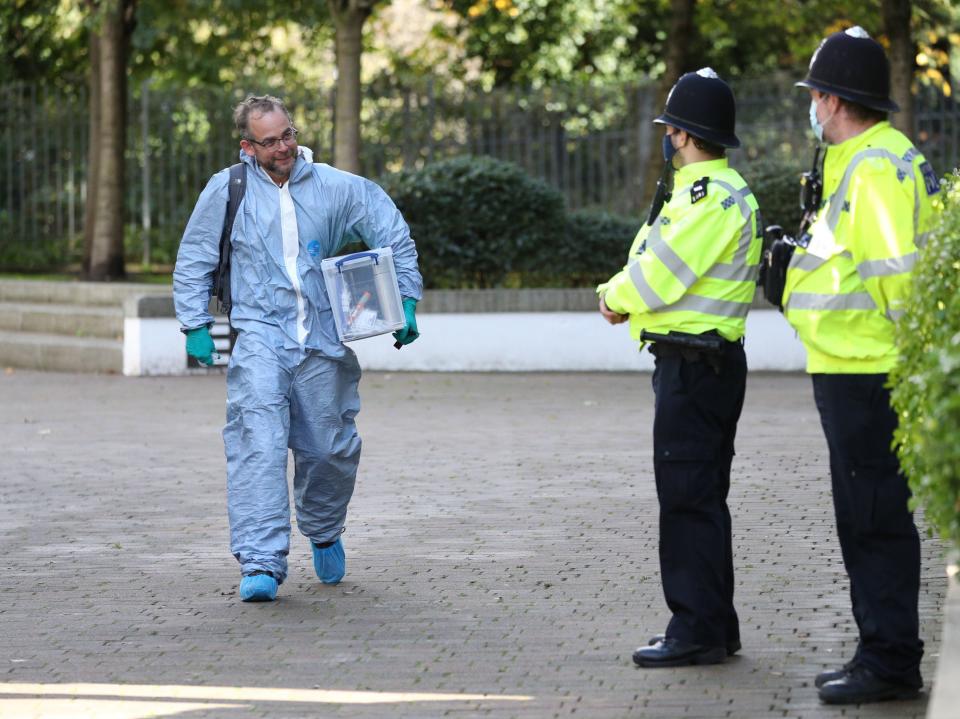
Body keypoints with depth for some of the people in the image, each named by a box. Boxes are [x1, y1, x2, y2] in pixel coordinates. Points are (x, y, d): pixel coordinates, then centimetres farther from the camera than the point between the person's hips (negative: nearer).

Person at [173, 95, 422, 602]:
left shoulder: (336, 187, 4)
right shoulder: (226, 190, 2)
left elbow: (395, 237, 13)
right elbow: (193, 262, 11)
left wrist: (406, 302, 6)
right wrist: (196, 326, 4)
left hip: (322, 339, 2)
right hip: (260, 336, -2)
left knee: (331, 450, 7)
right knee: (259, 442, -19)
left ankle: (323, 532, 38)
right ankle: (261, 562, -24)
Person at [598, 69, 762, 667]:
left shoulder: (713, 197, -17)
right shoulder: (715, 190, 18)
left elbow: (659, 276, -19)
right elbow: (657, 260, 20)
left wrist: (616, 295, 0)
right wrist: (625, 296, 2)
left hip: (695, 365, -11)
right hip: (704, 363, 11)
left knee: (688, 496, -8)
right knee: (701, 497, 14)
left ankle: (698, 630, -7)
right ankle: (714, 627, 20)